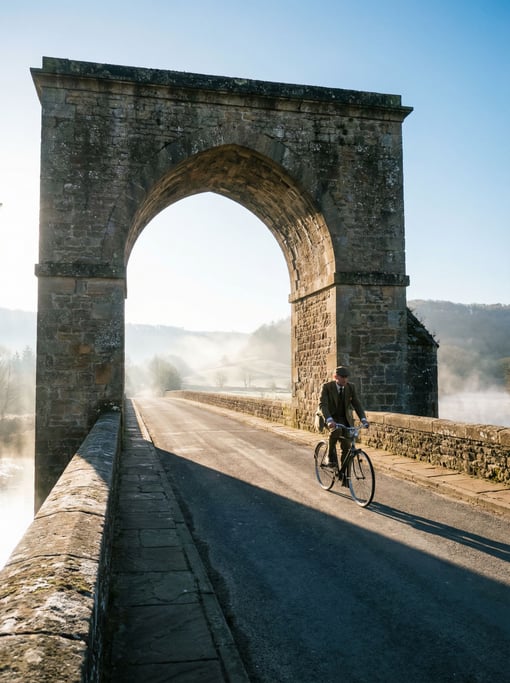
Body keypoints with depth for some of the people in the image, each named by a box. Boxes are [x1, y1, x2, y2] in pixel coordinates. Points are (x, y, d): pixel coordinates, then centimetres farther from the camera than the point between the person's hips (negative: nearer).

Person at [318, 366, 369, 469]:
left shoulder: (351, 387, -2)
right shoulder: (327, 387, -13)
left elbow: (357, 404, -5)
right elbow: (322, 405, -24)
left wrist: (363, 419, -22)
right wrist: (329, 420, -41)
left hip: (346, 419, 4)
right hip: (331, 419, -4)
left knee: (347, 447, -8)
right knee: (336, 430, -36)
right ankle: (331, 458, -19)